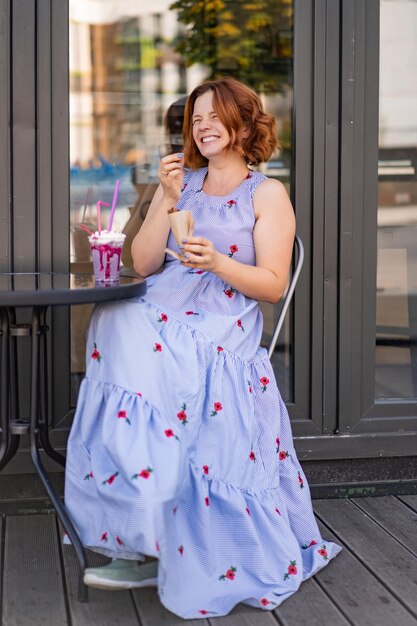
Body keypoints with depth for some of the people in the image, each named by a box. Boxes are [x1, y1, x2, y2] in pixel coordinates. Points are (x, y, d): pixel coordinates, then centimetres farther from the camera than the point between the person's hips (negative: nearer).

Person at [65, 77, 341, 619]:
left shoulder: (267, 194, 8)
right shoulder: (180, 182, 20)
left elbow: (273, 286, 0)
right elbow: (144, 264, 12)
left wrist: (217, 262, -16)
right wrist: (168, 201, 2)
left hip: (224, 327, -4)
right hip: (160, 313, 4)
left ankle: (147, 552, -18)